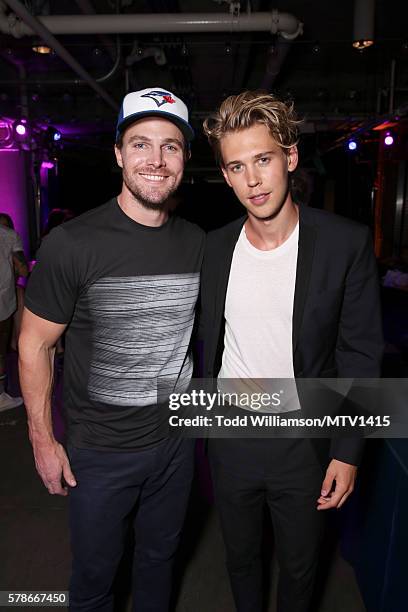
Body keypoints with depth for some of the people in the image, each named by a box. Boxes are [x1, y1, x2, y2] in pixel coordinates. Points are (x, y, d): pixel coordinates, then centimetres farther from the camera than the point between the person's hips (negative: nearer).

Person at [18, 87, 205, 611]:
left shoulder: (197, 243, -4)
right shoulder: (72, 244, -18)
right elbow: (35, 344, -10)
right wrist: (42, 441, -8)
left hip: (177, 436, 4)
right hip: (100, 449, -3)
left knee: (160, 554, 26)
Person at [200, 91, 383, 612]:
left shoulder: (347, 243, -15)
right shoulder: (214, 247, -5)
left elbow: (359, 354, -9)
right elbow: (209, 342, 4)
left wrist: (347, 452, -8)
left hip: (304, 444, -2)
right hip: (230, 437, 3)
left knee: (299, 567, 23)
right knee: (240, 557, 26)